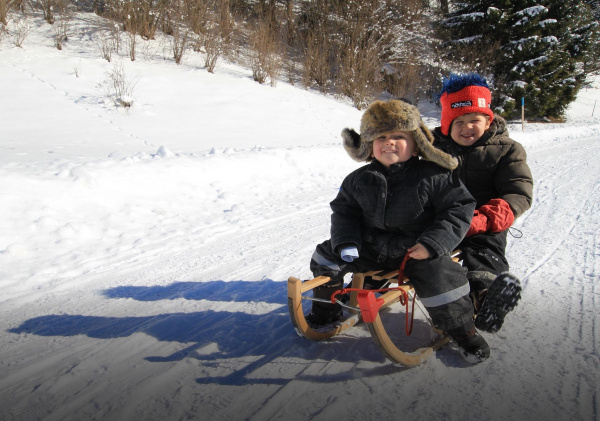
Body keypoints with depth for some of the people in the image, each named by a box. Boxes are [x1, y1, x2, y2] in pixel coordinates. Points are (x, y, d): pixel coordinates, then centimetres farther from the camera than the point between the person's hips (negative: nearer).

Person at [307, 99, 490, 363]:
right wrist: (346, 242, -12)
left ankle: (462, 329, 9)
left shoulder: (433, 176, -14)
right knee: (326, 258, -1)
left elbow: (460, 208, -11)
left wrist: (433, 243, -20)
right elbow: (343, 210, 6)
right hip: (372, 246, 4)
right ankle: (326, 312, 24)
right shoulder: (358, 180, -3)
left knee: (438, 279, -25)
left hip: (417, 249, -3)